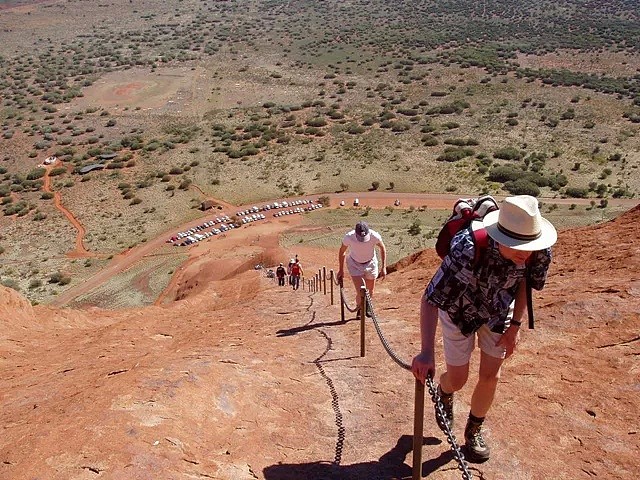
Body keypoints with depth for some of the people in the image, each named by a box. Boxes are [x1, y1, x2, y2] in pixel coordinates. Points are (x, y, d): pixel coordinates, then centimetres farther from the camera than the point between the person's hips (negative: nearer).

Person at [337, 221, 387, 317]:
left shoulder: (375, 236, -29)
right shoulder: (349, 237, -30)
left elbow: (382, 248, -7)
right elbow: (342, 252, -9)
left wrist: (384, 267, -7)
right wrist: (341, 270, -1)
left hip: (370, 263, 2)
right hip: (354, 264, -1)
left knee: (370, 291, 13)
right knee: (360, 292, -11)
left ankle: (367, 308, 43)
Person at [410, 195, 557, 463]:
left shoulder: (539, 252, -28)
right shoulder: (467, 251, -43)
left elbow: (525, 282, -4)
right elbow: (430, 299, -39)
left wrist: (515, 325, -4)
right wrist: (426, 352, -48)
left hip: (498, 310, 3)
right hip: (459, 308, -3)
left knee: (490, 375, 6)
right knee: (457, 379, 4)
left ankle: (474, 431, 33)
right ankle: (444, 393, 44)